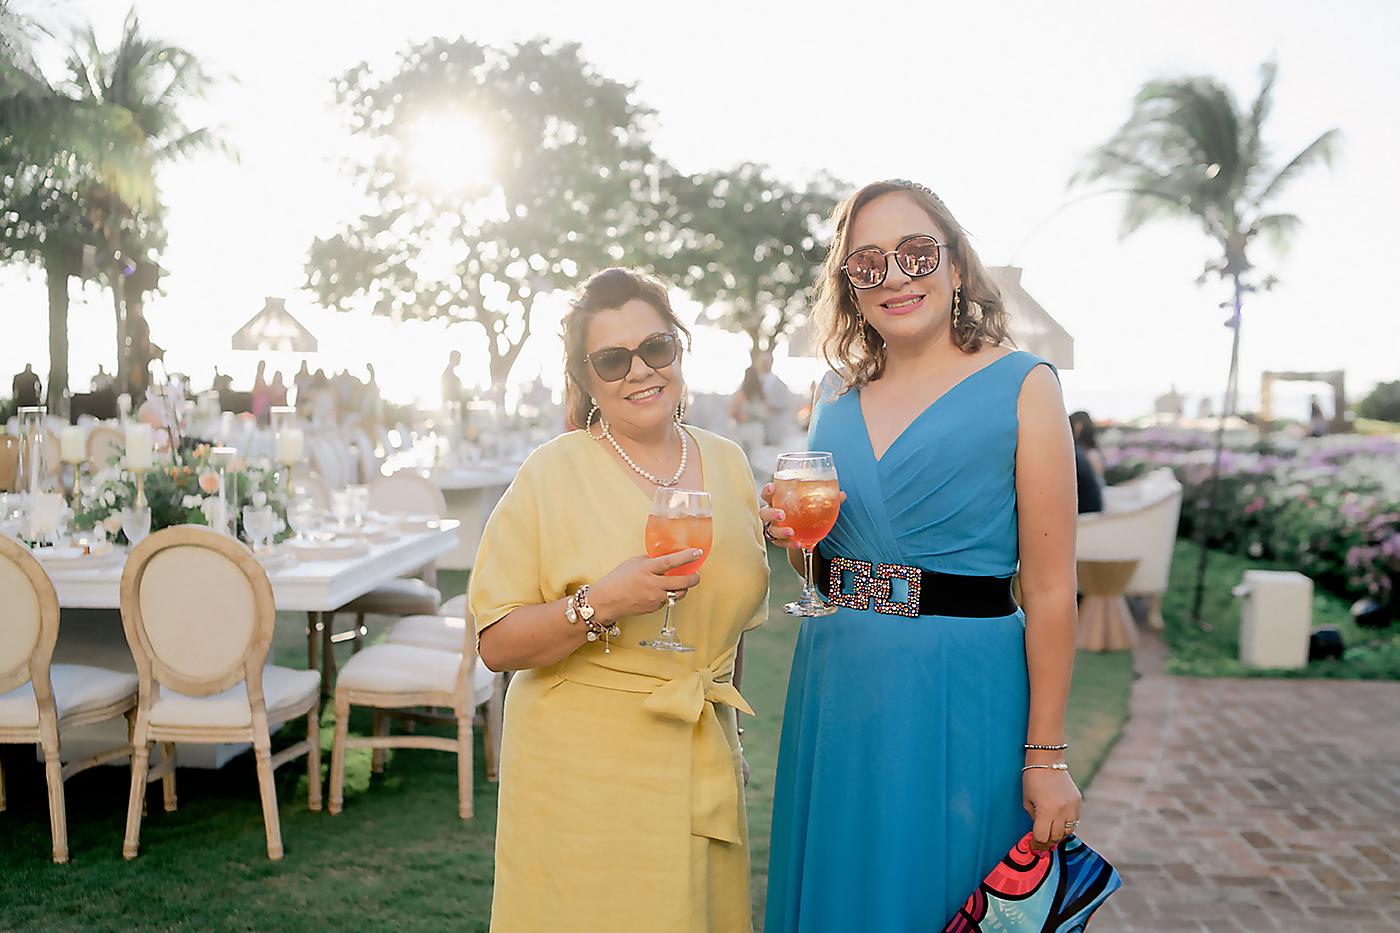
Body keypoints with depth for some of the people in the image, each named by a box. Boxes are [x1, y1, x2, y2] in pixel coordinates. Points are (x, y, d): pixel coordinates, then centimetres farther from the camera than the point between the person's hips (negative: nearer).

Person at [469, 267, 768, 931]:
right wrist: (599, 605, -26)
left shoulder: (727, 464, 6)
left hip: (704, 772, 5)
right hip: (580, 780, -4)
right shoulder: (552, 473, -9)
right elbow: (497, 644, -12)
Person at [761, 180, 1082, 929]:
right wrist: (790, 535, -4)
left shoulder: (1021, 387, -8)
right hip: (837, 690, 5)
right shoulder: (837, 394, 8)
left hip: (961, 695, -5)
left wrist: (1047, 756, -12)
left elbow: (1050, 588, -10)